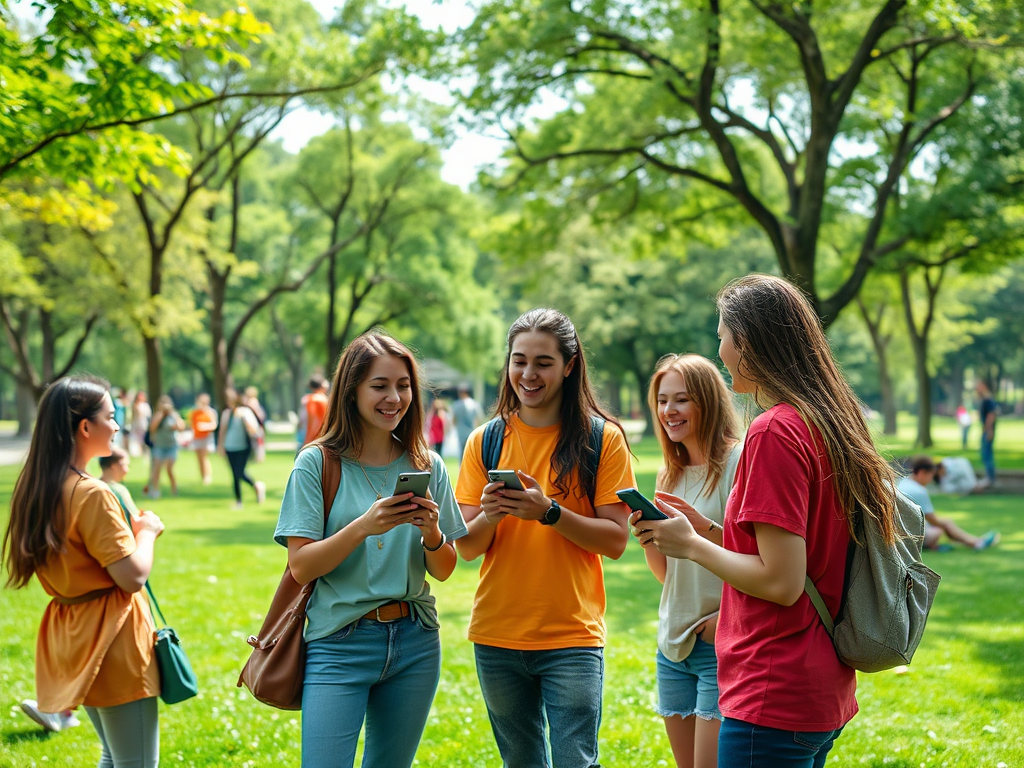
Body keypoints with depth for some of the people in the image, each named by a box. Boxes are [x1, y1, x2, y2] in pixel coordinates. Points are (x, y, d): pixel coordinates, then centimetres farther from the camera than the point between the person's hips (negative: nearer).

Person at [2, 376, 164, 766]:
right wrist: (146, 530, -4)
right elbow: (133, 576, -20)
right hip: (111, 638, -9)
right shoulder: (92, 494, -20)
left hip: (71, 638, 9)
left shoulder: (35, 489, 6)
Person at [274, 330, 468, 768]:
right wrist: (364, 526, -24)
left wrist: (431, 533, -13)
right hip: (339, 645, -4)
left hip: (414, 644, 4)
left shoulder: (426, 466, 5)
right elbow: (301, 567, -10)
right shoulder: (318, 463, -5)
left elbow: (443, 571, 8)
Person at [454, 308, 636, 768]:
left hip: (572, 637, -3)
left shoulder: (603, 438, -3)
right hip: (497, 637, 3)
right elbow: (467, 549, 4)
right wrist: (489, 514, -17)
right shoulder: (485, 442, 6)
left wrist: (549, 512, -21)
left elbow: (616, 541, -8)